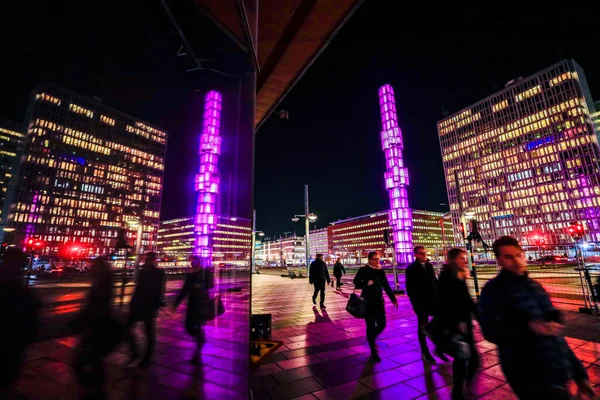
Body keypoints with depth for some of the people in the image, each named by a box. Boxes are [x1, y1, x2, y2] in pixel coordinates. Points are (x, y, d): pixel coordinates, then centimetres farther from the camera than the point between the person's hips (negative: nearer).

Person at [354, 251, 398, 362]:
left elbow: (386, 286, 9)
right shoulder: (363, 270, -9)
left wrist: (393, 298, 2)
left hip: (379, 301, 4)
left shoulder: (381, 271, 4)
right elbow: (356, 283, -7)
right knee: (371, 326, -1)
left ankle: (371, 338, 36)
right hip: (367, 302, -4)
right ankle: (373, 351, 16)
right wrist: (367, 284, -23)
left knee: (382, 324, 6)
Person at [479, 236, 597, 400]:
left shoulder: (534, 286, 10)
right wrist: (528, 328, -33)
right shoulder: (494, 289, -12)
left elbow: (555, 332, 17)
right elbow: (491, 332, -21)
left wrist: (578, 372, 17)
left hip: (560, 374, 7)